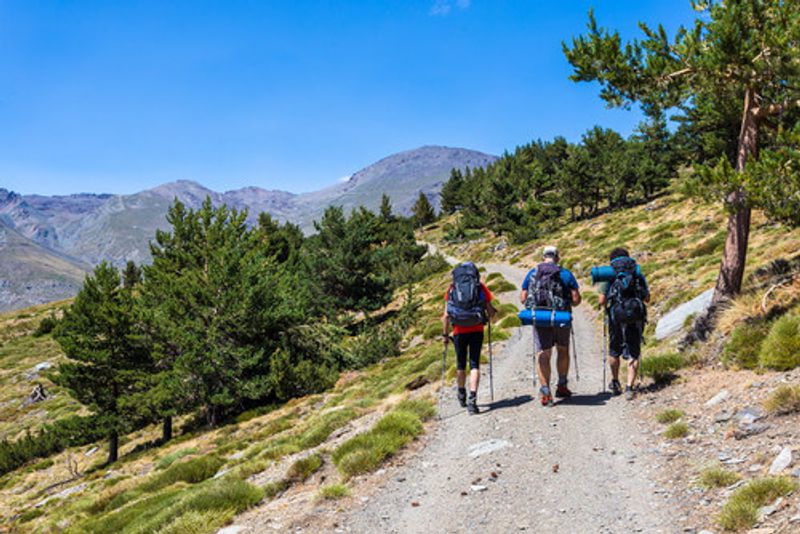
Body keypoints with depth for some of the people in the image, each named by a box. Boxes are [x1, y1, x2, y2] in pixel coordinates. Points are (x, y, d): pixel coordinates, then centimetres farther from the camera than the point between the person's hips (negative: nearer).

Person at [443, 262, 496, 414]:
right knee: (475, 364, 1)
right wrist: (487, 319, 25)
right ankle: (472, 398, -13)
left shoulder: (452, 288, 5)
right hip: (477, 331, -1)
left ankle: (462, 396, 34)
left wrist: (446, 334, 8)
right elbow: (491, 311, 3)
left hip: (459, 332, 1)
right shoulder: (481, 287, 3)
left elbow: (446, 315, 1)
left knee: (461, 364, 17)